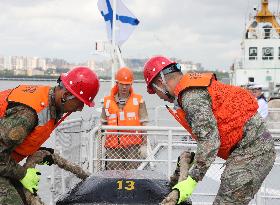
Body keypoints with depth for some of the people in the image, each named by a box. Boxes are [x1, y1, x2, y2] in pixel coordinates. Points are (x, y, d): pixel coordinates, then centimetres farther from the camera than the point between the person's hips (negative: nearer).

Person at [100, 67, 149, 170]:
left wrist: (144, 145, -1)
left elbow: (143, 124, 5)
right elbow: (103, 124, 16)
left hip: (133, 145, -1)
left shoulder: (138, 100, 5)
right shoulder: (108, 101, 10)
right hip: (113, 146, 2)